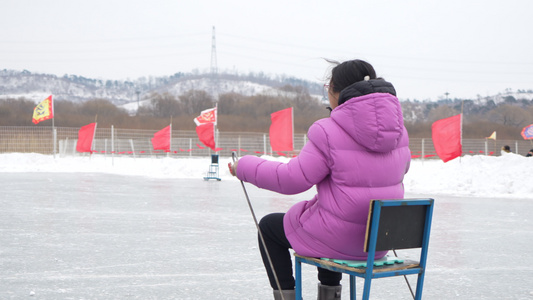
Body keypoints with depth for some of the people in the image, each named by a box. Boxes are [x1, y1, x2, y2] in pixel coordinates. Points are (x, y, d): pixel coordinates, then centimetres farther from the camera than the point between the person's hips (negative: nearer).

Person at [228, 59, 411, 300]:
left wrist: (244, 167, -7)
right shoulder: (398, 130, -1)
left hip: (338, 237, -7)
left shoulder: (329, 131, -21)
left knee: (269, 226, 19)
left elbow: (293, 179, -19)